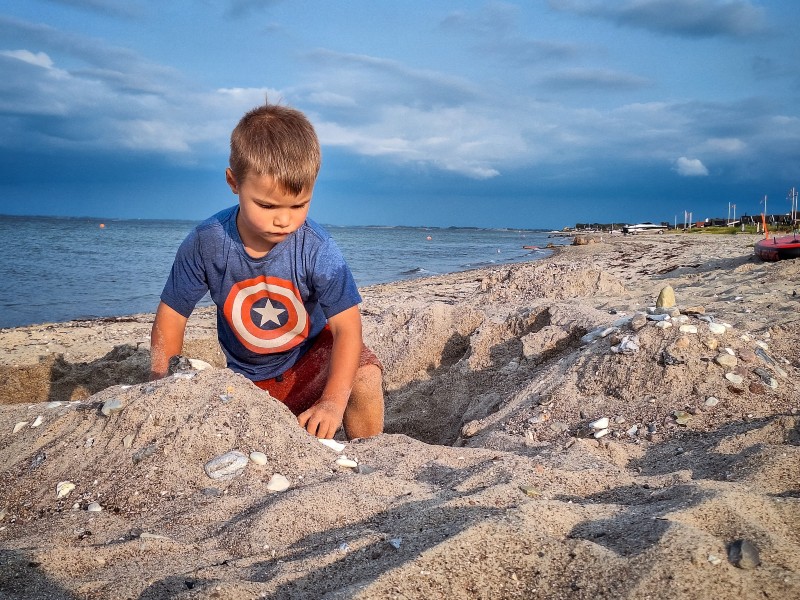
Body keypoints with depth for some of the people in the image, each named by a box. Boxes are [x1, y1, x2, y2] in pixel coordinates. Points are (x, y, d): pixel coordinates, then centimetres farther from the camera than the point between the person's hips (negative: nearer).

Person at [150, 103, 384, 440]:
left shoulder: (317, 248, -24)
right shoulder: (205, 244, -19)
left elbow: (347, 325, -27)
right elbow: (171, 314, -7)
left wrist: (333, 402, -38)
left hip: (312, 356, -1)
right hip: (248, 378, 2)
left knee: (365, 377, -27)